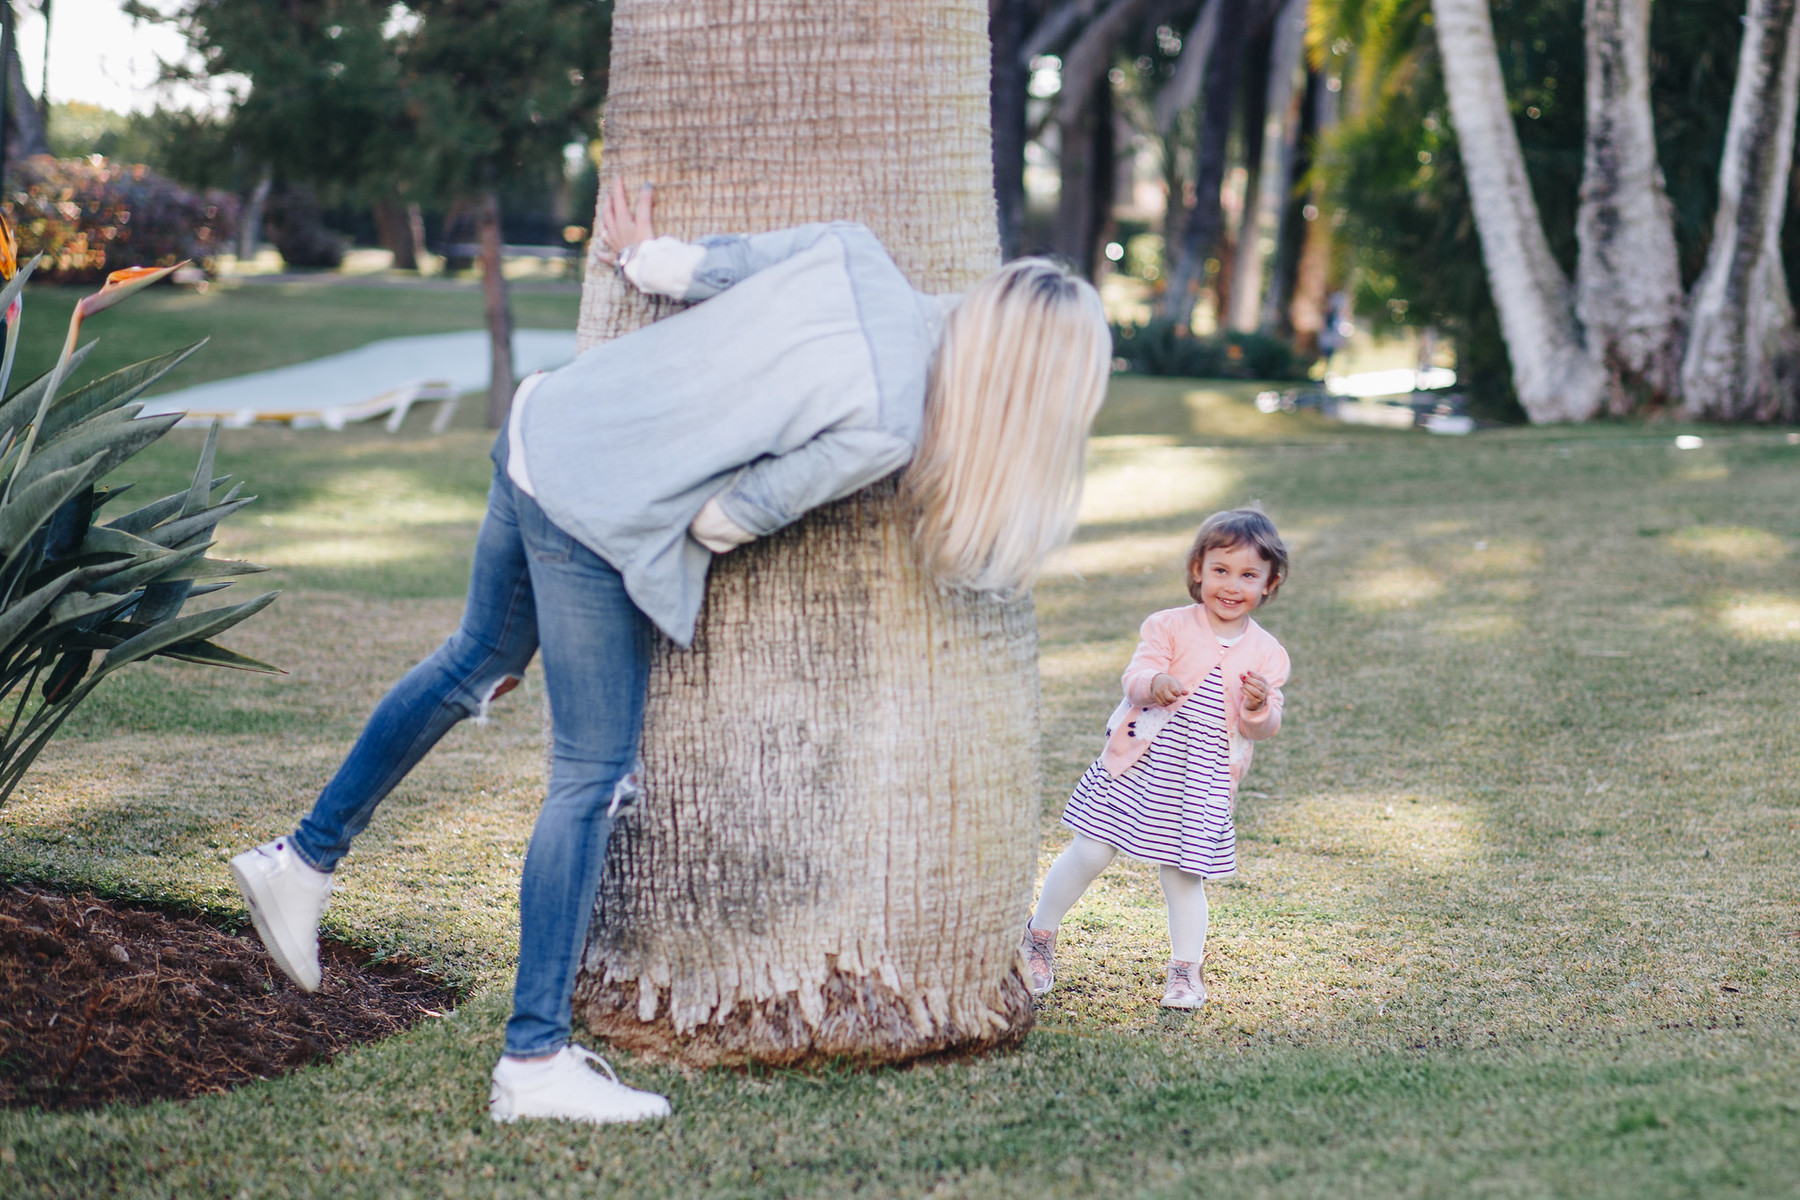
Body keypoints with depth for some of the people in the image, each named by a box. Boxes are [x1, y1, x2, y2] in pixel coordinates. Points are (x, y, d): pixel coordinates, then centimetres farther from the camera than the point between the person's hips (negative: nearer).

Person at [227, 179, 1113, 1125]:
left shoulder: (855, 254, -6)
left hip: (542, 423, 9)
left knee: (478, 661, 27)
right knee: (592, 779, 1)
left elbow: (709, 265, 3)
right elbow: (732, 516, -14)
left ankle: (304, 859, 41)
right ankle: (534, 1062, 5)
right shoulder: (884, 427, -23)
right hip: (594, 515, -9)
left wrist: (646, 261, 22)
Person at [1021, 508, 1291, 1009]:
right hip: (1139, 765, -1)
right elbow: (1136, 676, -13)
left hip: (1202, 784, 1)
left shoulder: (1266, 654, 3)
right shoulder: (1169, 626, -3)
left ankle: (1185, 972, 19)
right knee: (1089, 854, 0)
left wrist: (1260, 709, -22)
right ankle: (1038, 937, 19)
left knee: (1184, 875, 3)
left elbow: (1264, 728, 1)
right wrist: (1153, 683, -37)